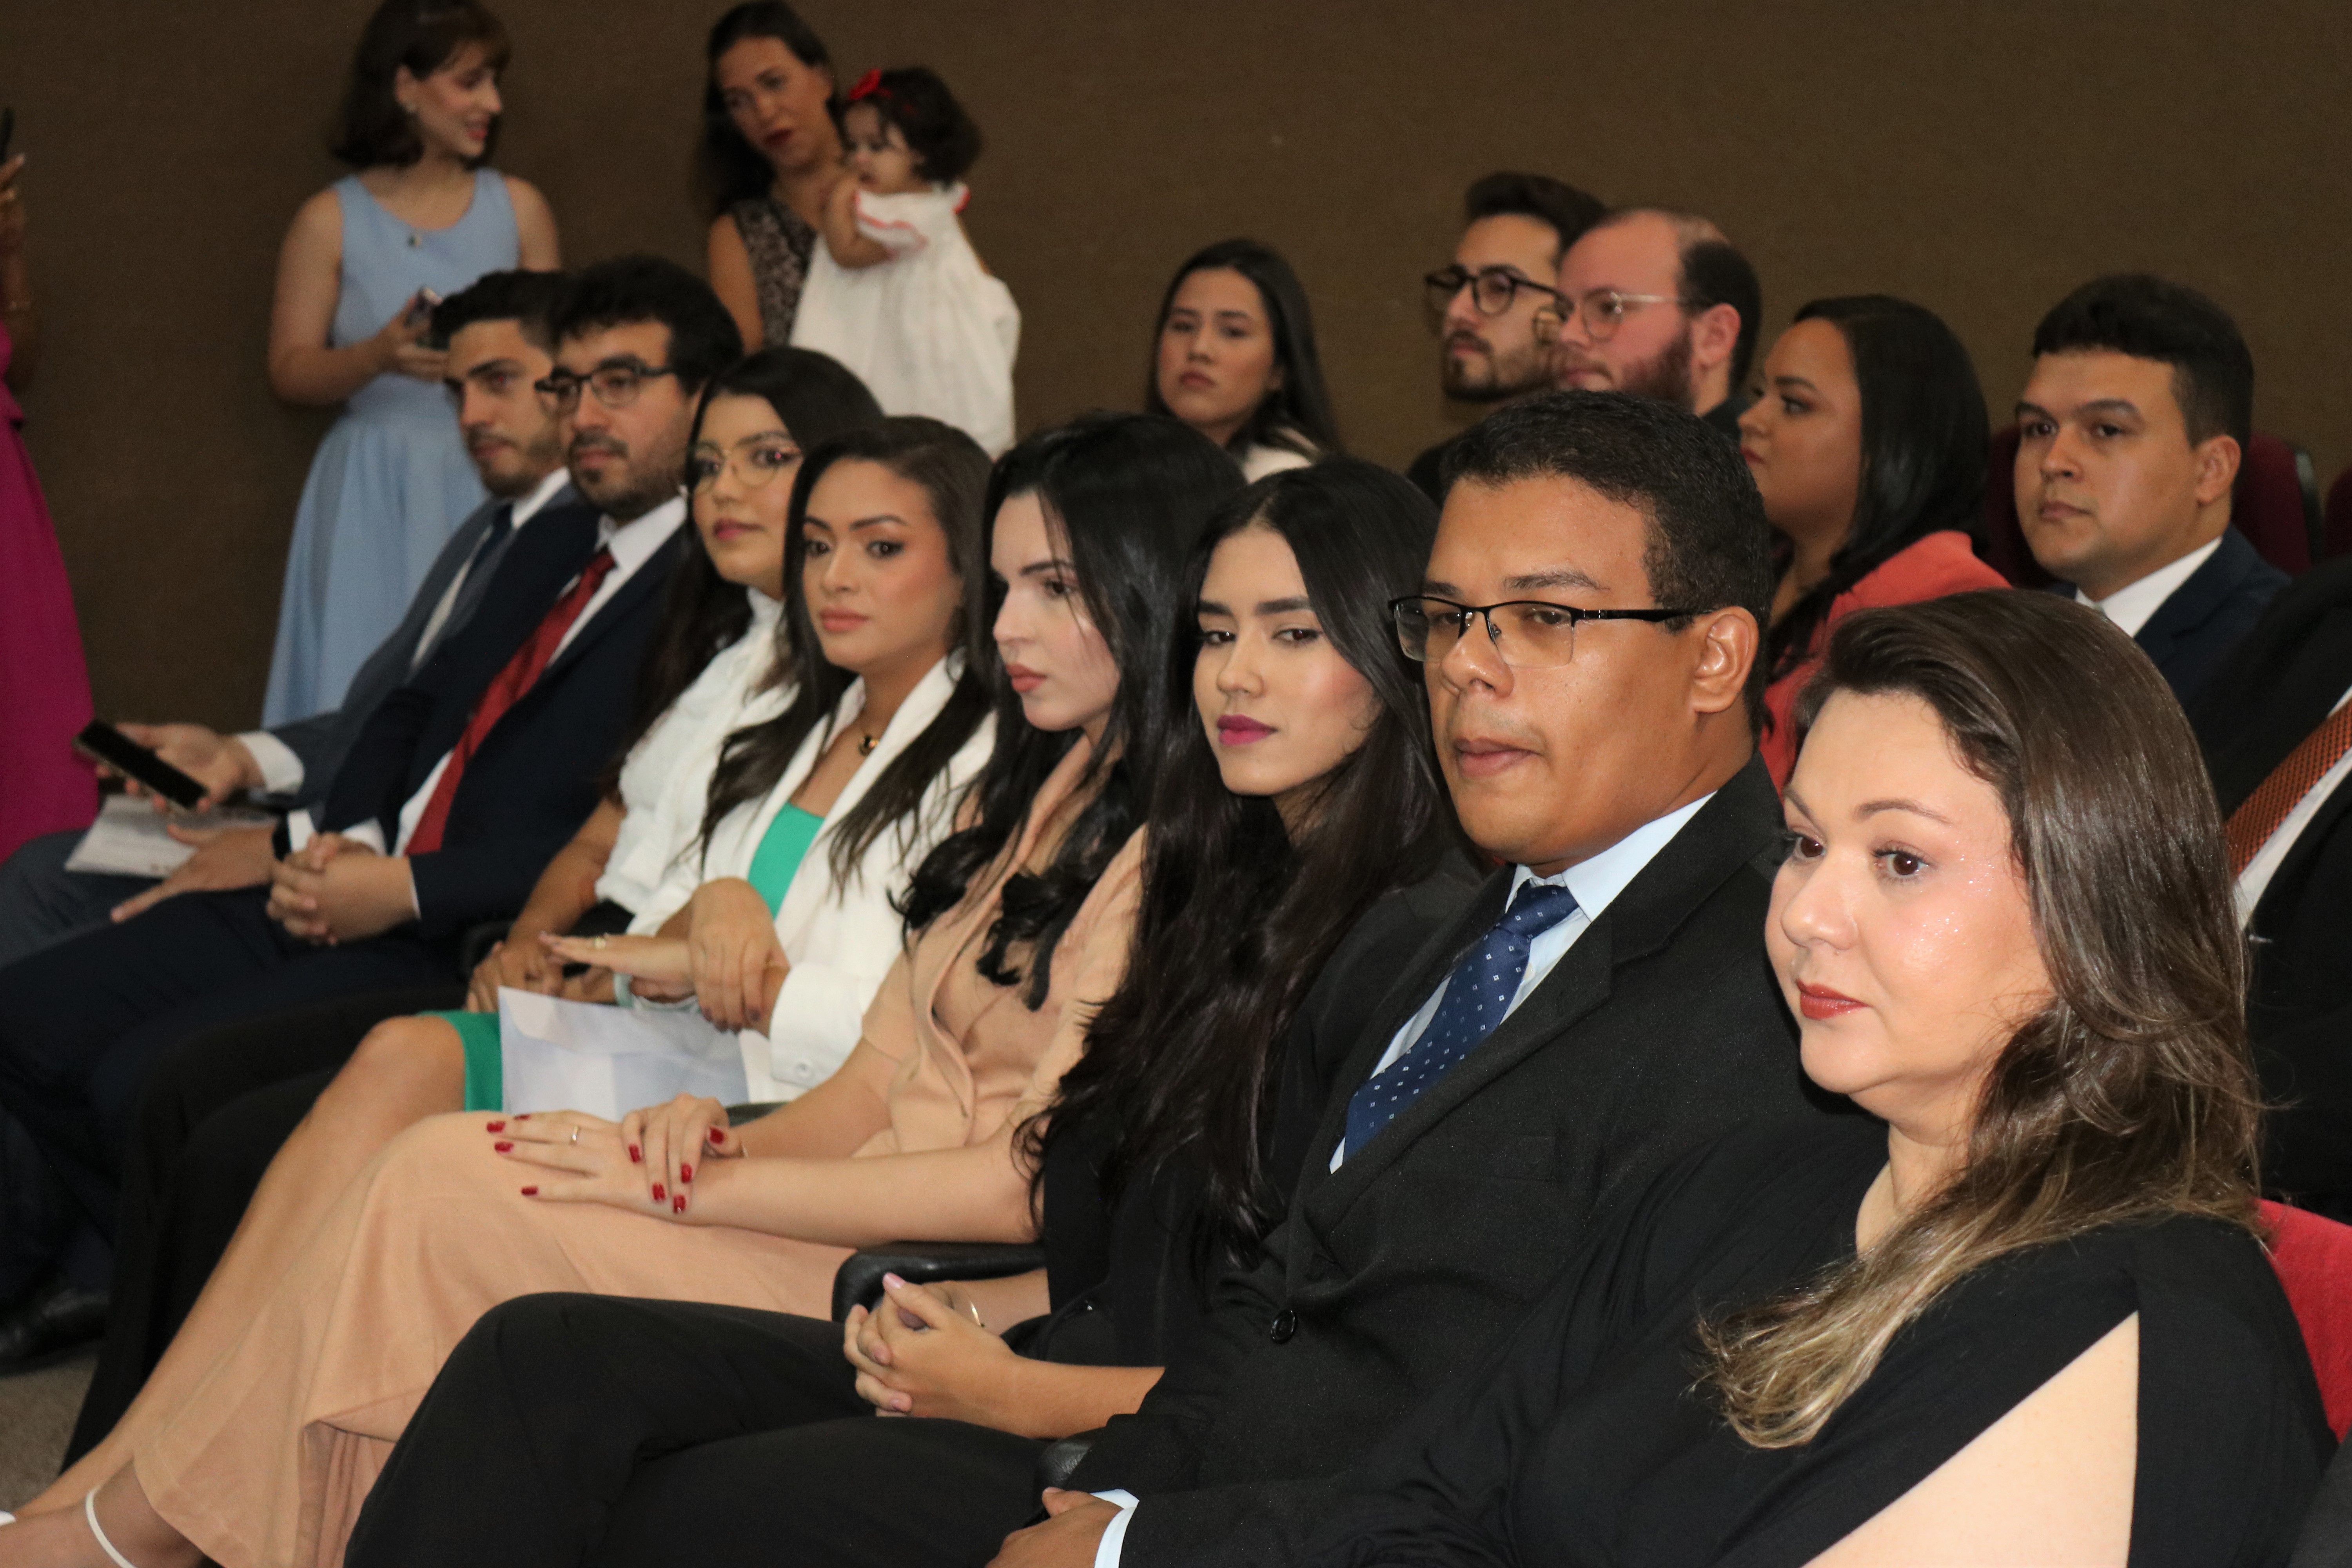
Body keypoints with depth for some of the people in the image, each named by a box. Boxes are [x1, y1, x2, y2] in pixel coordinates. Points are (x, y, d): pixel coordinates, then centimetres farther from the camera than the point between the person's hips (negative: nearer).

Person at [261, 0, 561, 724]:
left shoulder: (518, 208, 6)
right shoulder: (331, 221, 0)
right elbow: (290, 372, 0)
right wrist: (379, 357, -16)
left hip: (497, 490, 2)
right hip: (378, 498, -2)